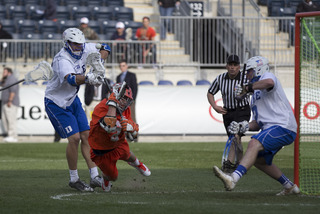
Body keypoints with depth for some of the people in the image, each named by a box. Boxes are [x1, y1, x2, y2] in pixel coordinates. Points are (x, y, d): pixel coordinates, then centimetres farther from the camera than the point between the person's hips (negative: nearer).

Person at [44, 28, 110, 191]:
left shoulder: (85, 49, -7)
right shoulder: (62, 59, -30)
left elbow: (104, 49, 10)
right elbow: (71, 79, -49)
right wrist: (87, 78, -68)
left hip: (72, 100, 7)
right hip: (56, 103, -7)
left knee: (86, 135, 1)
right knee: (74, 138, -14)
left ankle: (95, 177, 4)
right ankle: (74, 179, 1)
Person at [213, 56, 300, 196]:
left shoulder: (267, 76, 0)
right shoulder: (255, 96, 27)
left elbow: (269, 83, -29)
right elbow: (257, 124, 23)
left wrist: (247, 88, -23)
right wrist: (243, 127, 4)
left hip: (283, 126, -11)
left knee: (254, 144, -29)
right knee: (259, 160, 19)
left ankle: (233, 179, -48)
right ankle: (290, 187, 29)